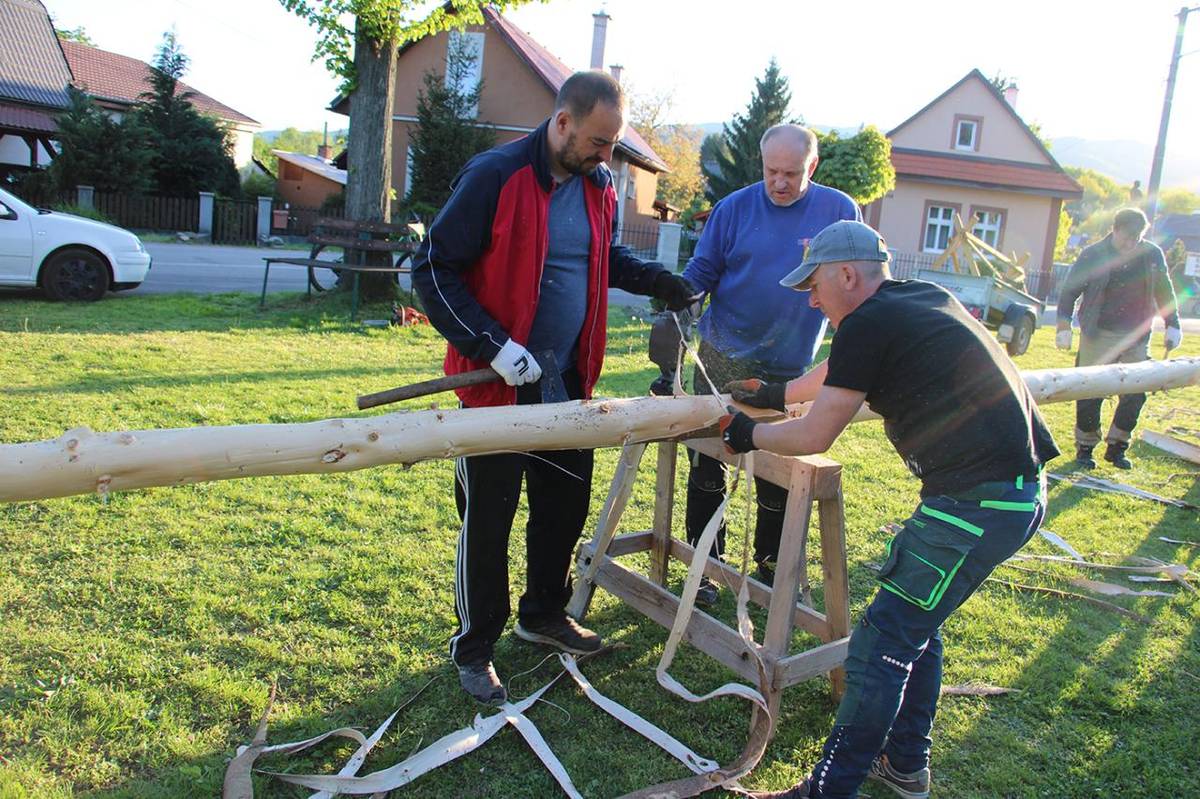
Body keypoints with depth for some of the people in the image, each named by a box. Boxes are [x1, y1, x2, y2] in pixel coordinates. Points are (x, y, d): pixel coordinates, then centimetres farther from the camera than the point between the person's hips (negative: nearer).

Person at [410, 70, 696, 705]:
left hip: (567, 379, 7)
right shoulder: (495, 176, -16)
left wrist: (656, 281, 6)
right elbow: (433, 269, -15)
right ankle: (474, 647, 23)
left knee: (566, 502, 17)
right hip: (497, 384, -6)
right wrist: (493, 347, -23)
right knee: (488, 516, 4)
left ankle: (544, 614, 40)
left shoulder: (598, 186, 5)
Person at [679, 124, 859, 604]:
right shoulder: (735, 208, -2)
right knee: (707, 468, 4)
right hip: (723, 361, 0)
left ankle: (771, 568, 28)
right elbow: (702, 271, 0)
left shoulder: (840, 212, 1)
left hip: (789, 372, 1)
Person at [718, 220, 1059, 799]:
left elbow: (813, 437, -7)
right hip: (1020, 490, 10)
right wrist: (775, 394, 42)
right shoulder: (924, 298, 17)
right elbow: (839, 373, 32)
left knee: (881, 644, -4)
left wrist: (749, 435, 10)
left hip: (977, 504, -10)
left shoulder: (868, 324, -12)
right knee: (916, 623, 21)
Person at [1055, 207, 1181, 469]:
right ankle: (1085, 447, 14)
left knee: (1136, 394, 5)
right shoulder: (1093, 255, -5)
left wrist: (1172, 325, 10)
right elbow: (1069, 291, -2)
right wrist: (1064, 325, -12)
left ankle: (1117, 447, 20)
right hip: (1098, 336, -3)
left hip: (1137, 339, 3)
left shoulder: (1153, 255, 4)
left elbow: (1164, 292, 14)